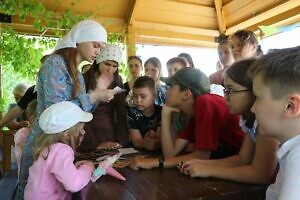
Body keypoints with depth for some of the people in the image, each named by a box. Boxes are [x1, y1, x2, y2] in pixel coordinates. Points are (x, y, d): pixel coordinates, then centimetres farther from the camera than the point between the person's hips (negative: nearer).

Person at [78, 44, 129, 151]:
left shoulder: (118, 80, 4)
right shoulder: (85, 79, -9)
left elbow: (122, 112, 1)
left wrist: (121, 141, -10)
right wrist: (96, 144, -18)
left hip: (111, 136, 4)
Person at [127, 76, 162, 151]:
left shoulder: (161, 112, -8)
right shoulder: (132, 113, -3)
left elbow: (160, 138, -13)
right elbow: (136, 140, -10)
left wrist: (155, 143, -35)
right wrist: (145, 144, -31)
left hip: (159, 152, -1)